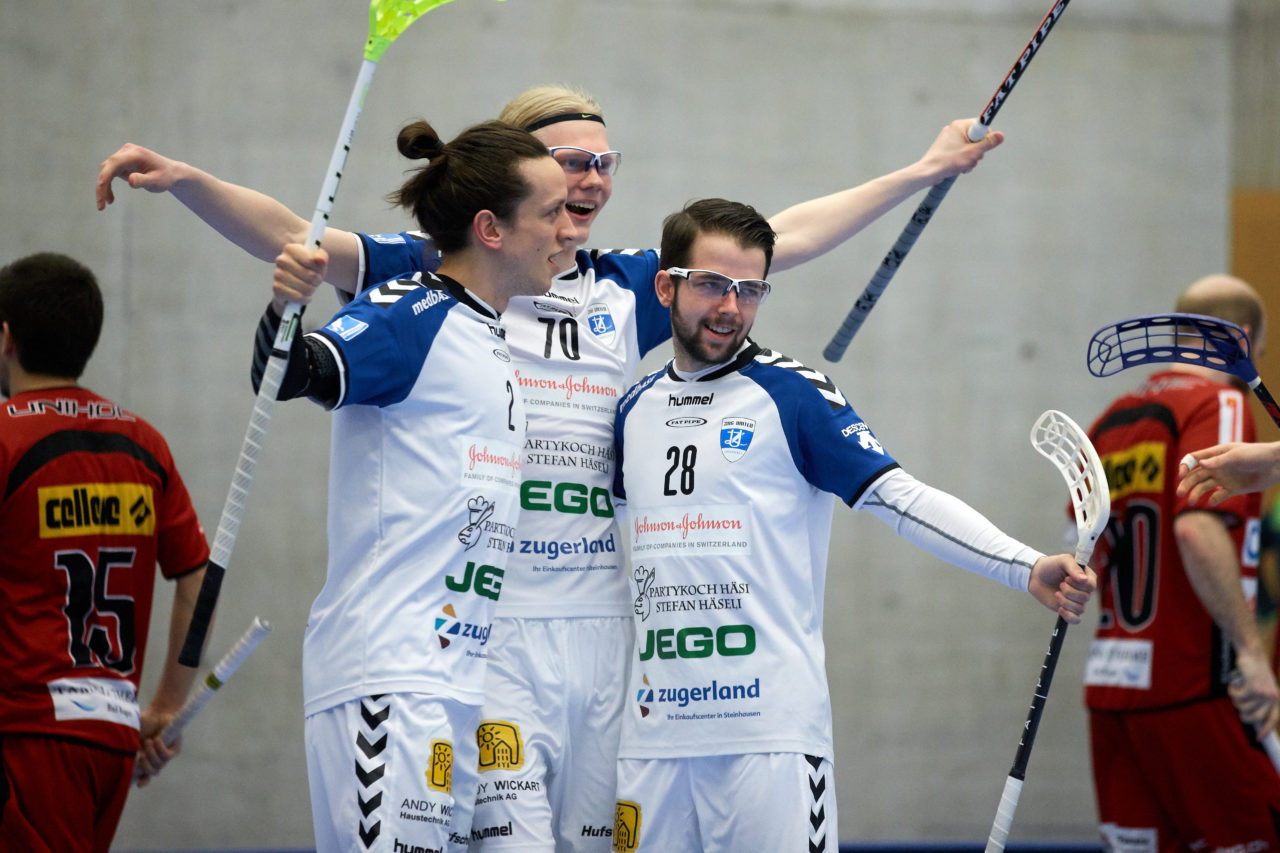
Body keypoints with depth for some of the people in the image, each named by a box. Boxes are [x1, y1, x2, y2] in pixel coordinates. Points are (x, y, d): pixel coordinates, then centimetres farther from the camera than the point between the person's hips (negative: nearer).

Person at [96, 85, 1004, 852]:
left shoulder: (629, 290, 15)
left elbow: (783, 239, 20)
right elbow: (295, 240, -8)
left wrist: (922, 173, 22)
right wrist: (185, 181, -23)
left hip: (604, 624, 5)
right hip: (485, 624, -5)